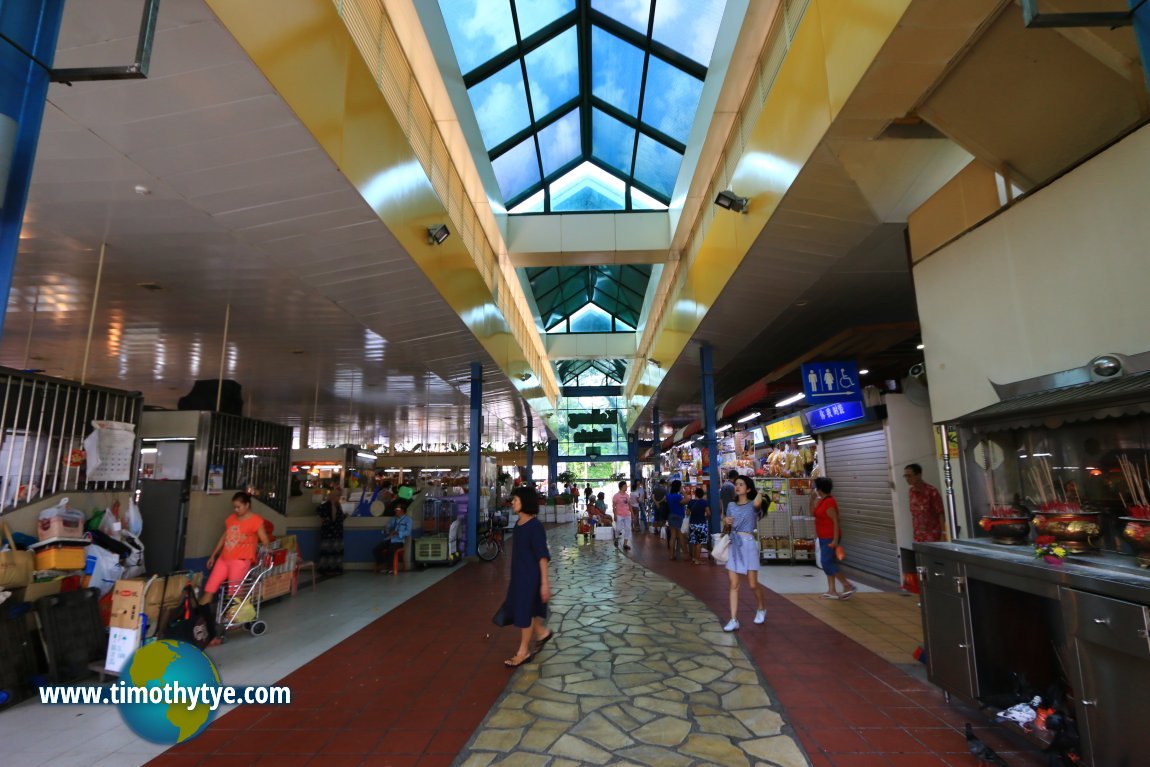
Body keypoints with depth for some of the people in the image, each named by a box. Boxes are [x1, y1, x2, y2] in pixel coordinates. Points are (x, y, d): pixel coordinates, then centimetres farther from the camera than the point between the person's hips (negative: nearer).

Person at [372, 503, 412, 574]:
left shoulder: (408, 519, 4)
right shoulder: (393, 519, 22)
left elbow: (408, 532, -9)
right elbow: (387, 528, 18)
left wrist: (397, 533, -23)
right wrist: (386, 530, -7)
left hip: (398, 541, -5)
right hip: (388, 539, 5)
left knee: (390, 551, -34)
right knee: (375, 550, -18)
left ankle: (388, 567, -9)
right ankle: (382, 565, 0)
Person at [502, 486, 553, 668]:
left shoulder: (535, 526, -20)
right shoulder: (518, 524, 4)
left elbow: (542, 556, -21)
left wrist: (545, 582, -22)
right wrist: (514, 575, 20)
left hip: (531, 575, -8)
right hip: (518, 574, 9)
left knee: (525, 611, 4)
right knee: (517, 608, 18)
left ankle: (524, 652, 22)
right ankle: (542, 633, 38)